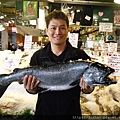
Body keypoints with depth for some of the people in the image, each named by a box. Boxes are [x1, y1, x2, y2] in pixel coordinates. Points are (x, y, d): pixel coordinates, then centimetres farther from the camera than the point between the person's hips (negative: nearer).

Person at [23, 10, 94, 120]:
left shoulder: (80, 55, -9)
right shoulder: (38, 56, -3)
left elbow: (89, 90, -5)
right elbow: (35, 90, 2)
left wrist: (87, 88, -26)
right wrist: (31, 89, -19)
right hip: (44, 111, 1)